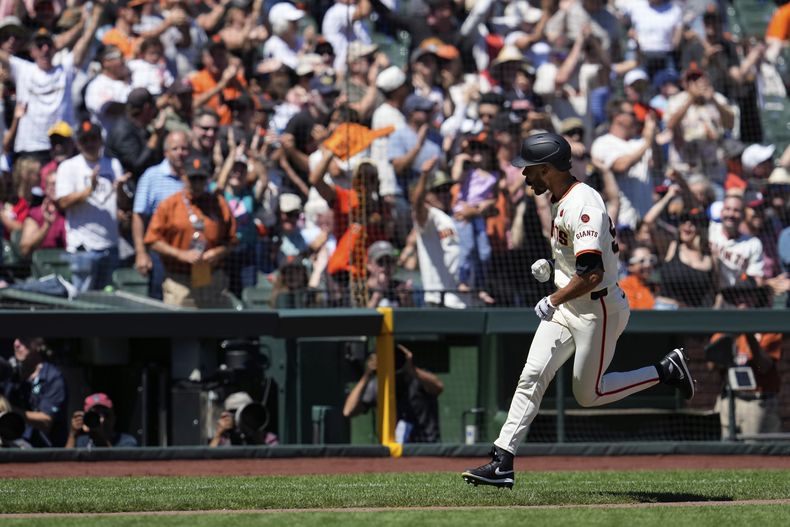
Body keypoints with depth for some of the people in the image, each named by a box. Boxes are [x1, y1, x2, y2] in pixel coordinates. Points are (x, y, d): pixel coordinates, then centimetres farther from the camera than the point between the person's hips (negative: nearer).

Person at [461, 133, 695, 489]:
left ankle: (666, 371, 15)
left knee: (588, 394, -1)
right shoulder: (561, 201, 9)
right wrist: (551, 266, 12)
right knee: (532, 376, -2)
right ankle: (502, 463, -5)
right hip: (565, 309, 9)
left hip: (599, 309, -9)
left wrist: (552, 302, -21)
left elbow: (592, 274, -30)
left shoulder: (583, 206, -23)